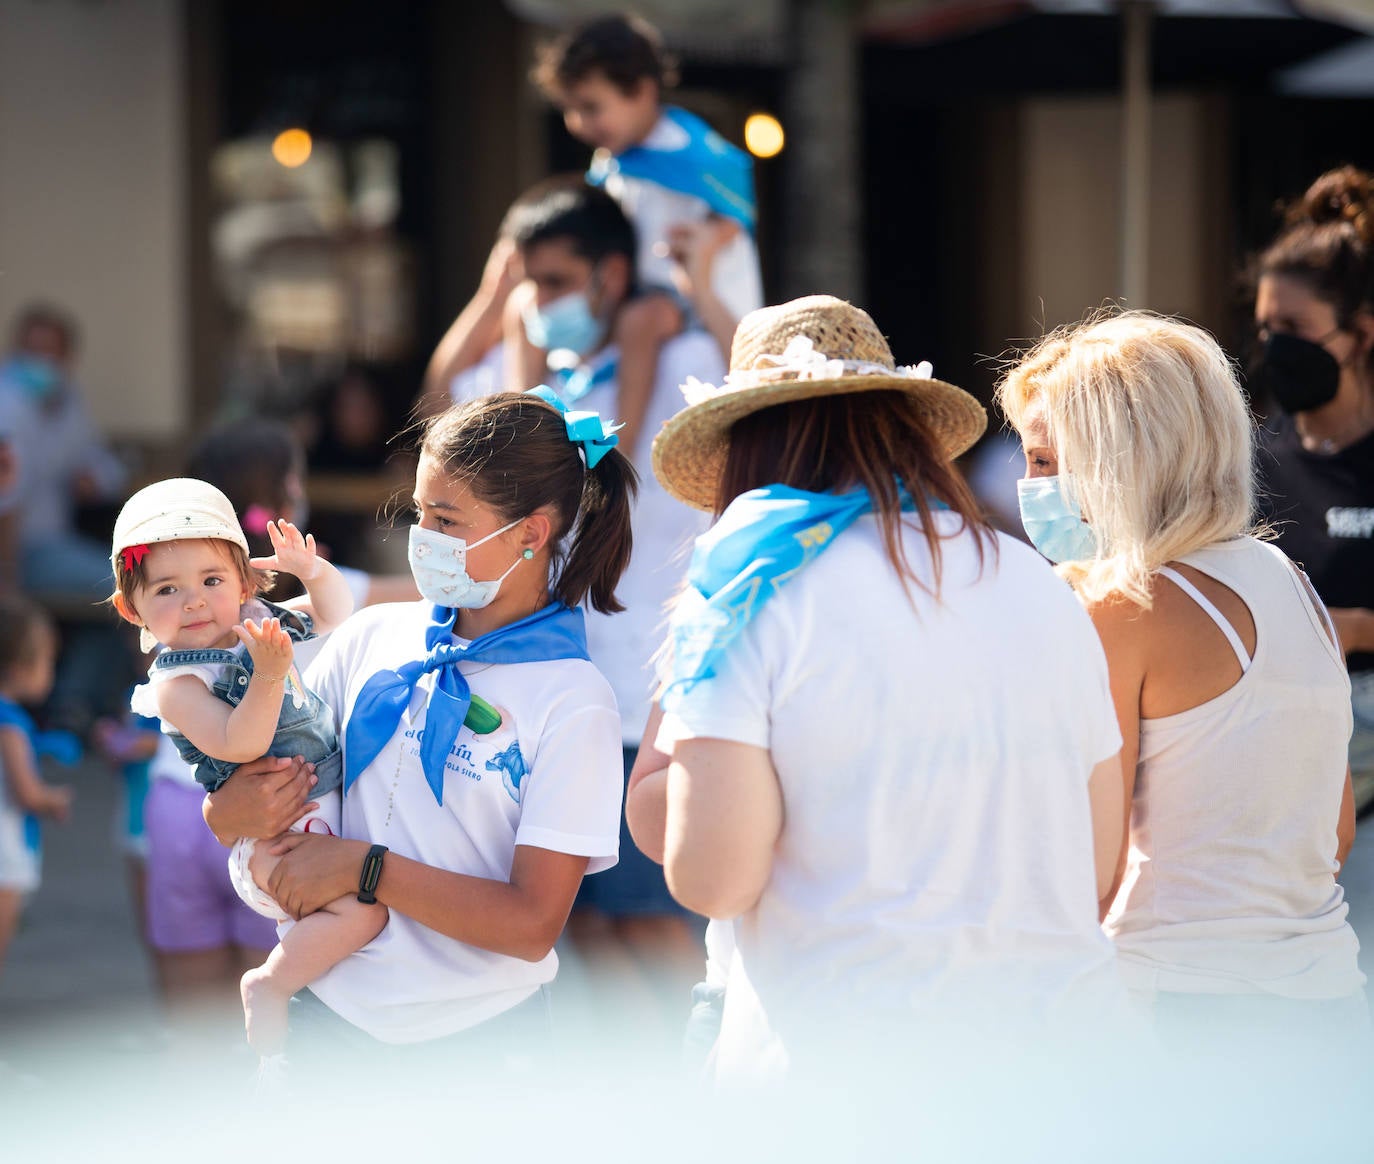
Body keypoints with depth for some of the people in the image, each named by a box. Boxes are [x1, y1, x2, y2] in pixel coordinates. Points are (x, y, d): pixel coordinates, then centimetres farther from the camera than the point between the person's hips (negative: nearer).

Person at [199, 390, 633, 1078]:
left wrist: (365, 867, -19)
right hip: (327, 1020, 3)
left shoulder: (572, 702, -10)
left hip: (477, 1047, -3)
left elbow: (532, 925, -16)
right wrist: (228, 811, -14)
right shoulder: (373, 639, 2)